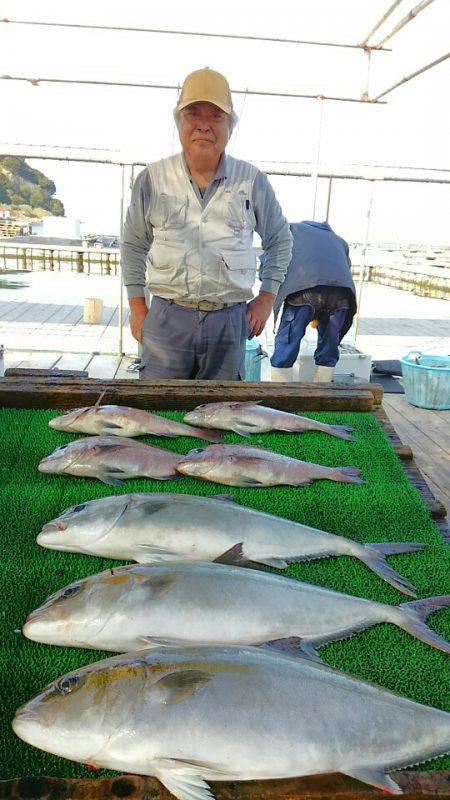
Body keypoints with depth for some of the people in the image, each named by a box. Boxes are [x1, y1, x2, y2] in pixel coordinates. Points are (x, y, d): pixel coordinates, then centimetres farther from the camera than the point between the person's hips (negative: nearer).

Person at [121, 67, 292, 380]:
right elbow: (134, 243, 14)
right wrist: (137, 307, 9)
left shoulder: (252, 181, 5)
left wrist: (267, 298, 10)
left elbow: (280, 240, 17)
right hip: (167, 318, 0)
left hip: (229, 321, 1)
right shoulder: (152, 179, 5)